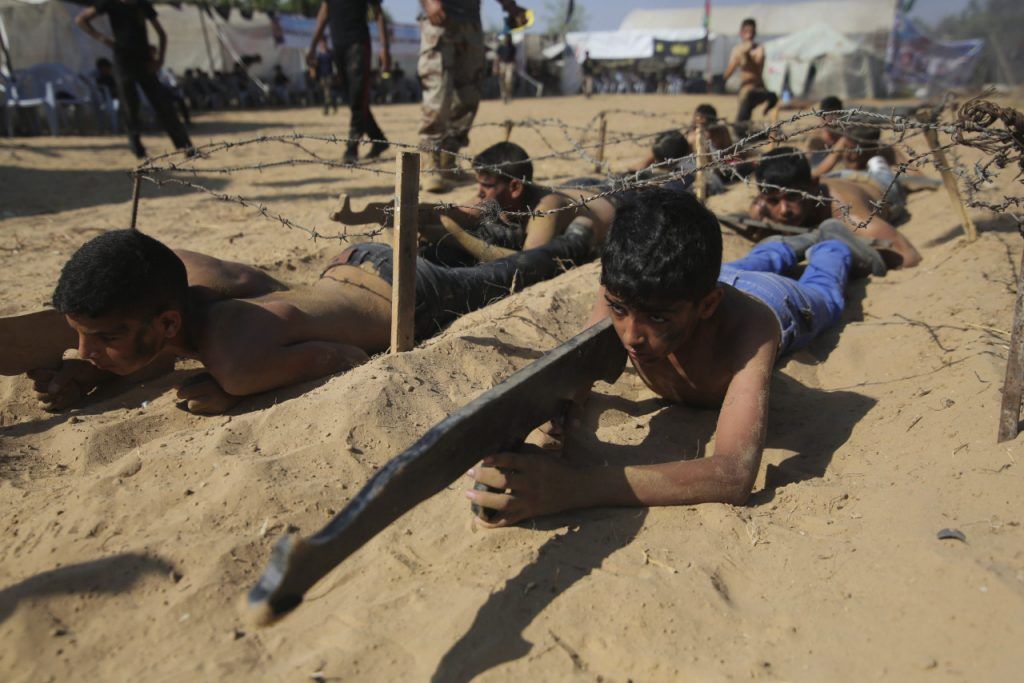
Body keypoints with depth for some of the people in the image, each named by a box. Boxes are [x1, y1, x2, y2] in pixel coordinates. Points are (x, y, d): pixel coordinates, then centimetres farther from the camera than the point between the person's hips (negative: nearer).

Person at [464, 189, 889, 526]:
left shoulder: (748, 327, -56)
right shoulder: (623, 297, -46)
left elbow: (735, 474, -68)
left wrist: (575, 486, -81)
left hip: (774, 305, -2)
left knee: (822, 297, 36)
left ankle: (834, 245, 64)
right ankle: (790, 247, 68)